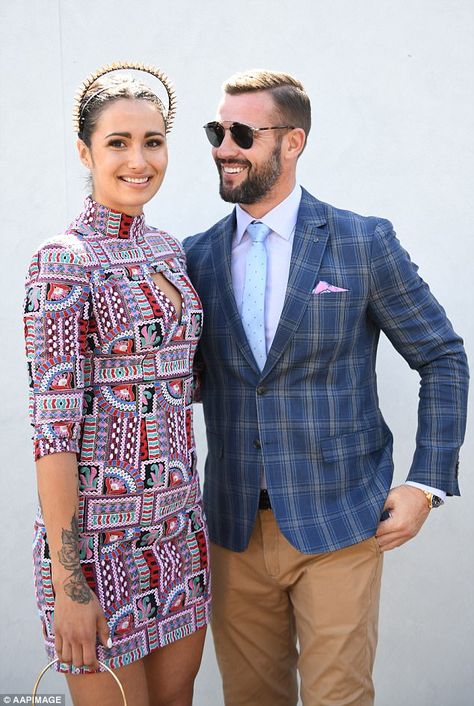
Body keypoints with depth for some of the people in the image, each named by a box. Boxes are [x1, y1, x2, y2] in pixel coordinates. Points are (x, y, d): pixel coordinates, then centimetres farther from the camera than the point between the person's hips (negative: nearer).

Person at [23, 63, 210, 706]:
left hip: (178, 522, 7)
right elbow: (54, 424, -17)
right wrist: (68, 582, -17)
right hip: (99, 532, -7)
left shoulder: (168, 250, 7)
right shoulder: (65, 260, -14)